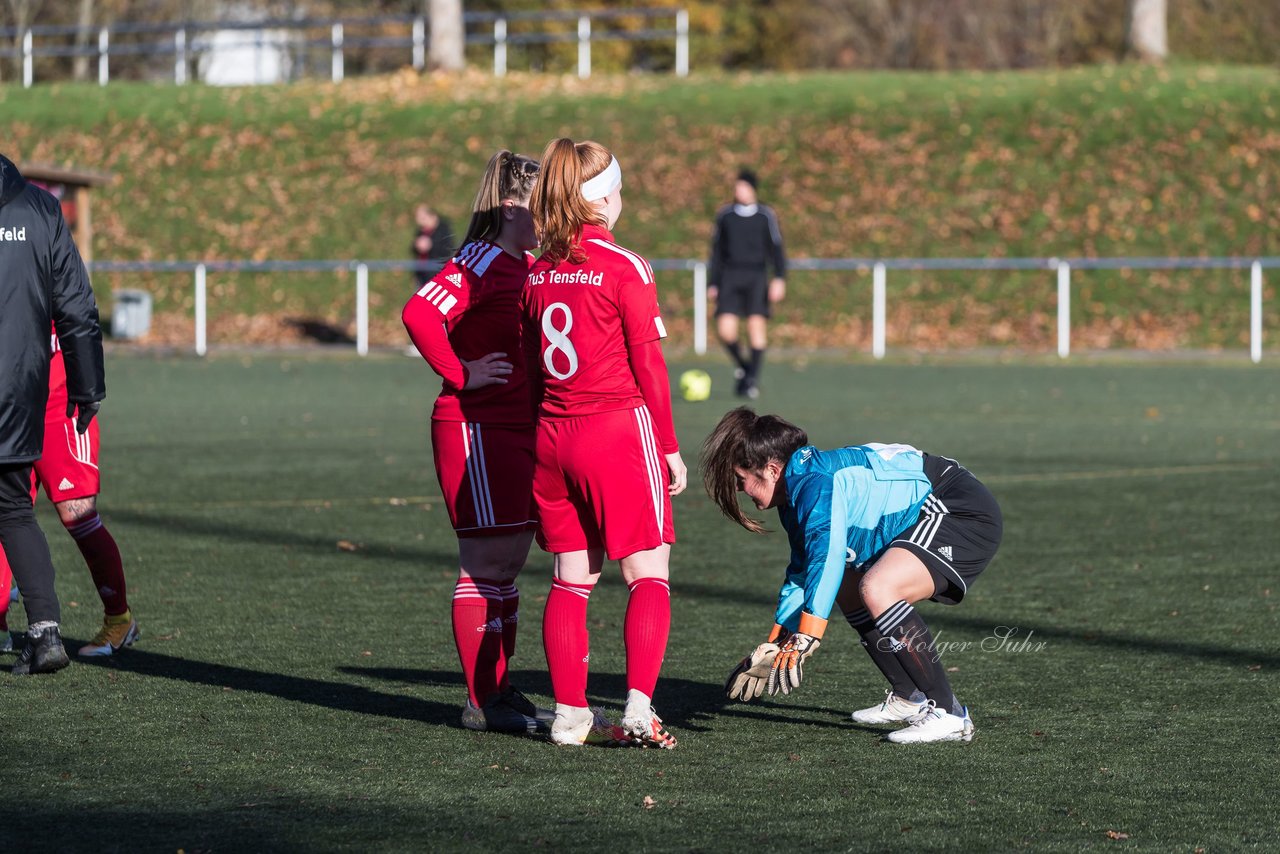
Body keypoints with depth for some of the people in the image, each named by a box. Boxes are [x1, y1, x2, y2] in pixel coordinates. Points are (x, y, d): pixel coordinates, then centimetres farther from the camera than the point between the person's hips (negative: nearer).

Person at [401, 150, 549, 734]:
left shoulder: (531, 267, 15)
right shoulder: (481, 263, -13)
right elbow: (419, 313, -26)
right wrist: (460, 374, -19)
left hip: (520, 431, 9)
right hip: (477, 428, -9)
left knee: (509, 563, 12)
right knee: (487, 564, -6)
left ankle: (500, 691, 18)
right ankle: (482, 703, -2)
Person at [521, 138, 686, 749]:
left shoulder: (537, 271, 7)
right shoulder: (624, 267, -9)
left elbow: (531, 366, 12)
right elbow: (648, 364, -8)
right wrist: (670, 446, -1)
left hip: (552, 438, 6)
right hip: (619, 429, -6)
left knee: (572, 578, 11)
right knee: (648, 576, -1)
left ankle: (570, 715, 11)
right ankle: (638, 709, -13)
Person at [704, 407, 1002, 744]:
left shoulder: (816, 485, -21)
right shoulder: (795, 494, 11)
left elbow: (826, 561, -35)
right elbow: (802, 574, 23)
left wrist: (801, 644, -39)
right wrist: (772, 648, 24)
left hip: (965, 514, -12)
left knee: (876, 590, -29)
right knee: (849, 592, 20)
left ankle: (949, 715, -25)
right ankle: (909, 699, 24)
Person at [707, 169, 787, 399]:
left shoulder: (766, 216, 3)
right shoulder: (724, 215, 10)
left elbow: (776, 249, 1)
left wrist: (779, 278, -11)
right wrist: (712, 283, 14)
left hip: (756, 277, -1)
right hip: (730, 278, 1)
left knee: (757, 324, -12)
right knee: (725, 329, -13)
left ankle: (752, 380, -3)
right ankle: (741, 364, 15)